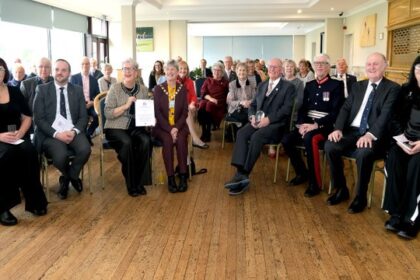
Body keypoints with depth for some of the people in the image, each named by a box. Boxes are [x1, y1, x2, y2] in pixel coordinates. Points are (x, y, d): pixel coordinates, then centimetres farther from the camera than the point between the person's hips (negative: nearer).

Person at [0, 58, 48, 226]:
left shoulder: (14, 91, 12)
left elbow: (27, 117, 13)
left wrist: (20, 132, -7)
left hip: (17, 137, 3)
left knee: (29, 152, -30)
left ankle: (34, 200, -18)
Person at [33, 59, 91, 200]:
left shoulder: (78, 90, 11)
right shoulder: (42, 89, 4)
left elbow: (83, 117, 6)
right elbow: (38, 119, -3)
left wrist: (74, 131, -14)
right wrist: (56, 134, -17)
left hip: (72, 132, 2)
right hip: (50, 134, -2)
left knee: (85, 149, -29)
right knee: (60, 155, -32)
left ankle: (67, 178, 2)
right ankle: (72, 177, 7)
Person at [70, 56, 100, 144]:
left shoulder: (94, 79, 17)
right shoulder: (74, 77, 9)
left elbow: (97, 95, 12)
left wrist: (92, 102, -10)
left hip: (90, 104, 3)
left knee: (98, 115, -30)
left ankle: (88, 134, -4)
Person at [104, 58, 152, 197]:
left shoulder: (143, 90, 9)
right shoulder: (115, 88, -1)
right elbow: (108, 113, -8)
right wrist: (126, 105, -18)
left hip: (136, 127, 3)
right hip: (117, 128, -3)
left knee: (146, 141, -29)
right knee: (126, 143, -33)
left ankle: (140, 182, -15)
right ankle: (131, 184, -17)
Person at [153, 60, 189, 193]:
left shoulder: (182, 89, 6)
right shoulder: (158, 89, 2)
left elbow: (185, 112, 1)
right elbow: (157, 112, -4)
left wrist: (176, 127, -15)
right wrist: (169, 129, -17)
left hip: (179, 125, 1)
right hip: (162, 126, -1)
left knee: (181, 139, -30)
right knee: (167, 140, -31)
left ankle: (183, 176, -23)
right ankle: (170, 178, -26)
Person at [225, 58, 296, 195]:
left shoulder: (288, 87, 4)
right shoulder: (262, 85, 22)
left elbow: (287, 109, -9)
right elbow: (253, 105, 19)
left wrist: (268, 119, -20)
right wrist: (252, 117, -4)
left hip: (276, 124, -5)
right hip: (258, 121, 5)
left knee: (256, 137, -34)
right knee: (241, 133, -26)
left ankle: (243, 175, -30)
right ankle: (241, 173, -35)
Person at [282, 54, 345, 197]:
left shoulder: (337, 85, -3)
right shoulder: (309, 85, 15)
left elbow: (336, 112, -12)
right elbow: (302, 108, 13)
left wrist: (316, 125, -22)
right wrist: (301, 124, -8)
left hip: (325, 126, -6)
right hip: (307, 124, 6)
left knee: (309, 139, -36)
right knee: (286, 140, -17)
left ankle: (315, 182, -22)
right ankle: (302, 172, 8)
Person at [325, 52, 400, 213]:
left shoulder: (392, 88, 1)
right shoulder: (358, 86, 17)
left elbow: (386, 115, -13)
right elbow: (345, 109, 9)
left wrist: (370, 134, -30)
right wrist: (338, 129, -11)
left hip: (374, 136, -5)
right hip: (352, 131, 5)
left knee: (363, 153, -36)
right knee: (330, 146, -21)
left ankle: (360, 197, -13)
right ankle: (341, 189, -1)